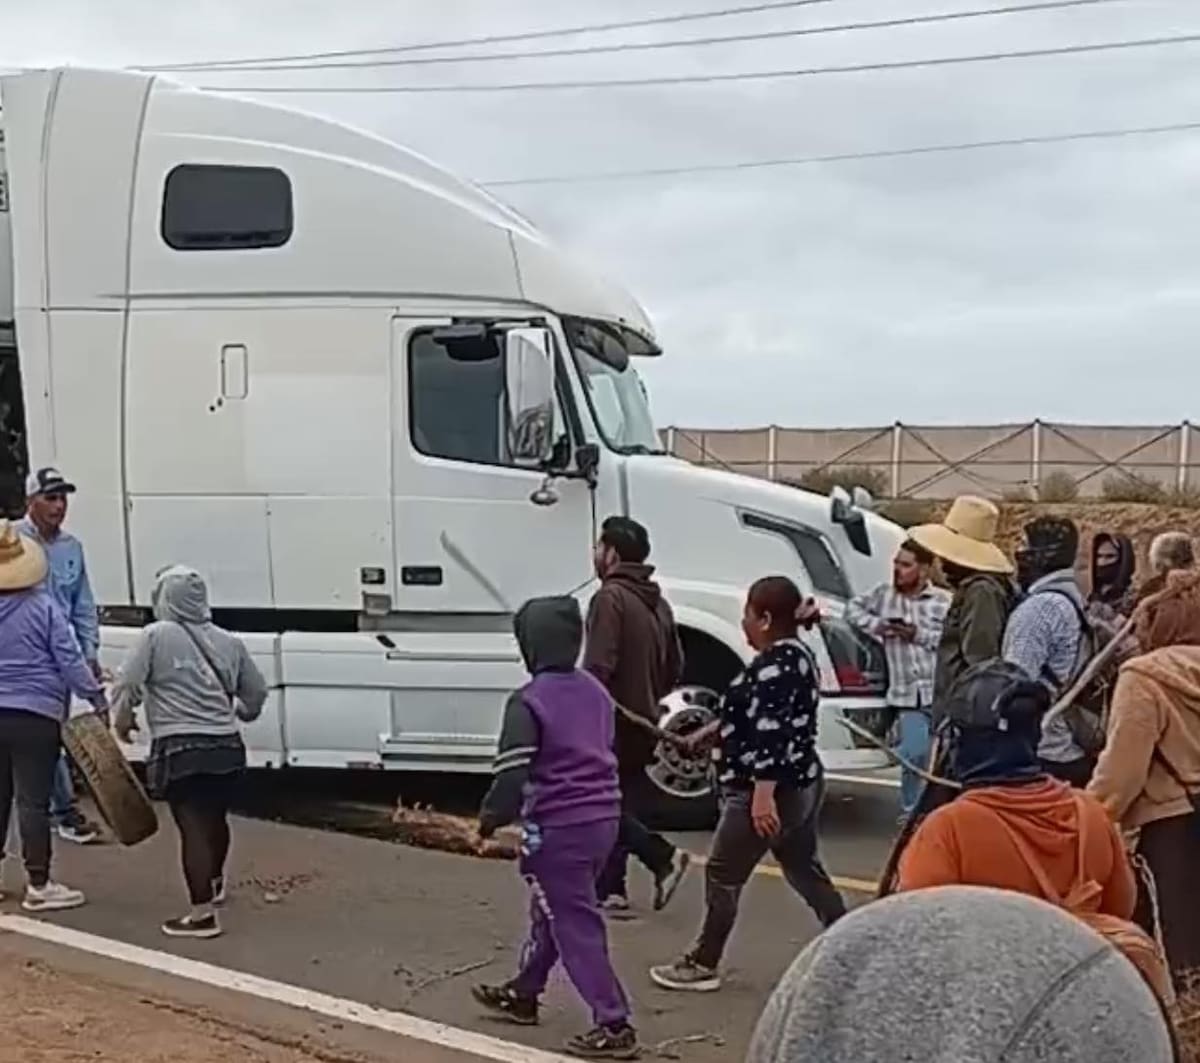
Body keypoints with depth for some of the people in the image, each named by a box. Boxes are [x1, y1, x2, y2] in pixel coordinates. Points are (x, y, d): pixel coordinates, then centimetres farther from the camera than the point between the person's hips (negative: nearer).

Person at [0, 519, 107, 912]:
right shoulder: (42, 607, -9)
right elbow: (69, 661, -10)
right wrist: (98, 698, -1)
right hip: (36, 717, -5)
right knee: (33, 801, -2)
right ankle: (38, 885, 4)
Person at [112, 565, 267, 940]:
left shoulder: (155, 635, -4)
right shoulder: (228, 642, 10)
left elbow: (126, 685, -7)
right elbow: (256, 692, 18)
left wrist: (123, 720, 13)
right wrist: (241, 711, 39)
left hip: (179, 750, -5)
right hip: (226, 747, 5)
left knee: (193, 828, -6)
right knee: (215, 818, 24)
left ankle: (202, 914, -10)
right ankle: (214, 883, 46)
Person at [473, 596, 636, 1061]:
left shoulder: (528, 701, -15)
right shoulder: (595, 692, 9)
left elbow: (512, 774, -18)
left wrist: (491, 819, -2)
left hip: (558, 828, -8)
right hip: (602, 819, 8)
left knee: (576, 925, -2)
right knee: (551, 910, 23)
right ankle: (523, 994, 39)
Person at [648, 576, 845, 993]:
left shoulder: (775, 665, -20)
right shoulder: (793, 657, 12)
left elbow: (771, 734, -26)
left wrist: (762, 795, -29)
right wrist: (710, 731, 32)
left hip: (770, 790, -10)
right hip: (799, 785, 10)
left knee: (723, 874, 3)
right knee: (805, 872, 16)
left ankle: (703, 965, 12)